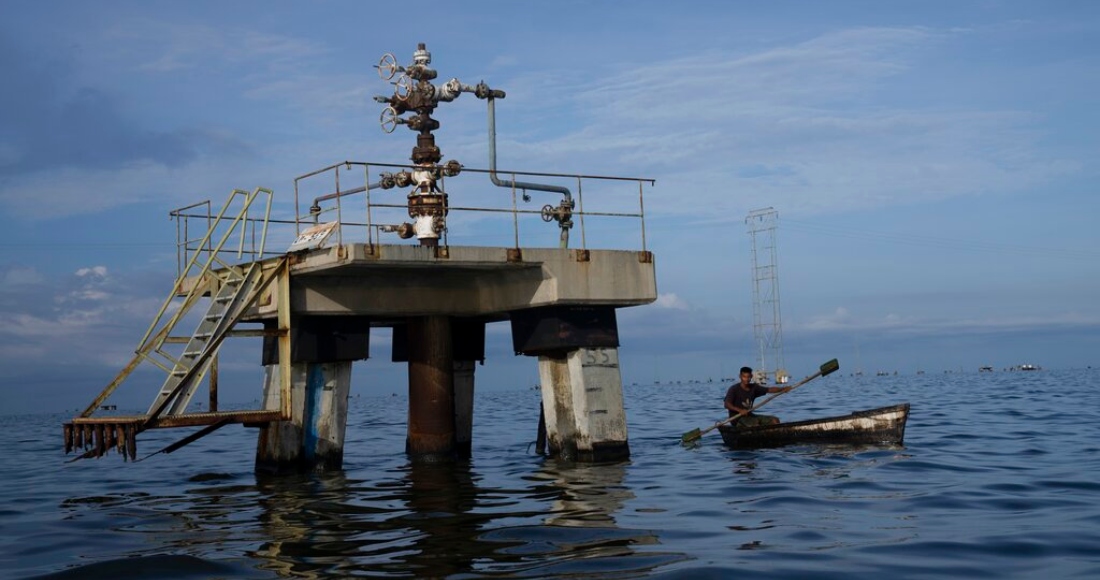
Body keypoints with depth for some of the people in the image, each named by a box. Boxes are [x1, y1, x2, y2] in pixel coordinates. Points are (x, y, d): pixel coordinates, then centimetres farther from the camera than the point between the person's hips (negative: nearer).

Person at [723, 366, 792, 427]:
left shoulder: (754, 387, 8)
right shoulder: (734, 389, -10)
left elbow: (769, 389, 2)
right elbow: (727, 404, -21)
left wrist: (782, 389, -15)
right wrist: (739, 410, -37)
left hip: (749, 416, 7)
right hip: (737, 418, -7)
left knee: (775, 420, -3)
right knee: (756, 424, -34)